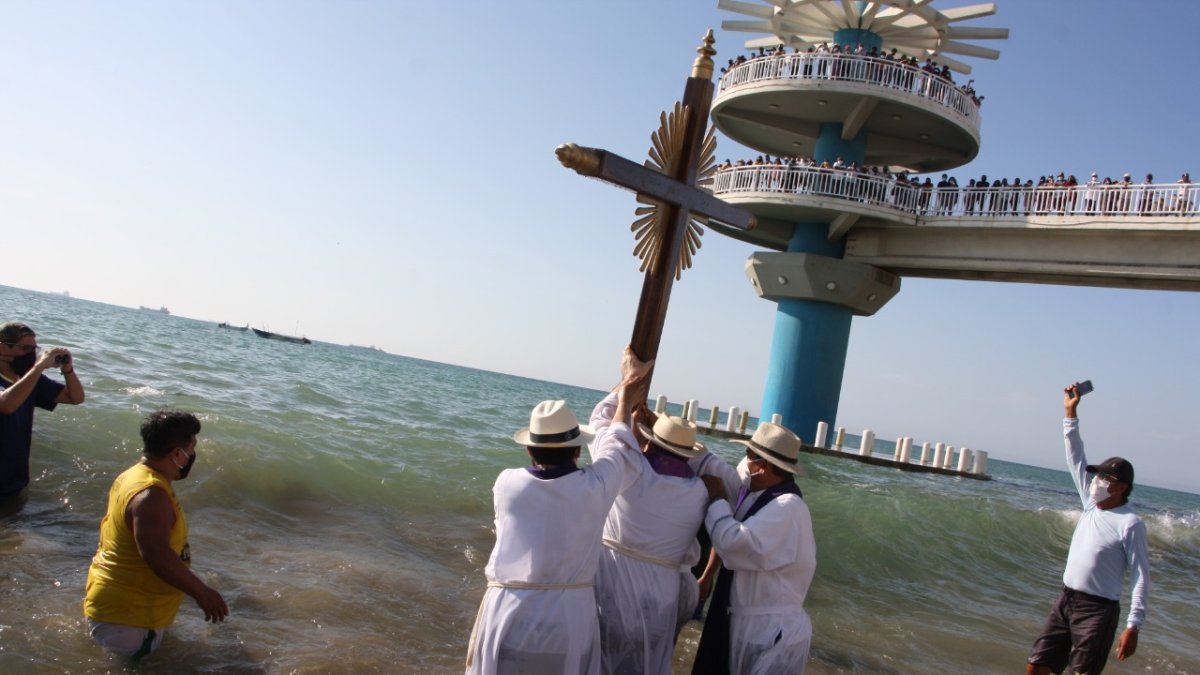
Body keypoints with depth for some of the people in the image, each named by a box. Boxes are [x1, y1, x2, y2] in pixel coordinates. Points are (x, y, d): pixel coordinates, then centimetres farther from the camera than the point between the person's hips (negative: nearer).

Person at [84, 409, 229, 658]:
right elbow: (158, 555, -37)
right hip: (126, 621, -10)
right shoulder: (151, 495, -27)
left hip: (111, 605, 10)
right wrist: (202, 592, -29)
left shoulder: (132, 476, 6)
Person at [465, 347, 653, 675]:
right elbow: (614, 444, 11)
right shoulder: (595, 488, -10)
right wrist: (628, 392, 29)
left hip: (507, 617, 1)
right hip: (569, 620, 0)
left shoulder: (507, 484, -4)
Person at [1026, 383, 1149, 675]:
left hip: (1098, 609, -7)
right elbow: (1076, 460, 10)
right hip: (1066, 600, 7)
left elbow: (1140, 576, -12)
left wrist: (1133, 626, -17)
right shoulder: (1092, 504, 7)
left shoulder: (1130, 524, -12)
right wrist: (1071, 414, 7)